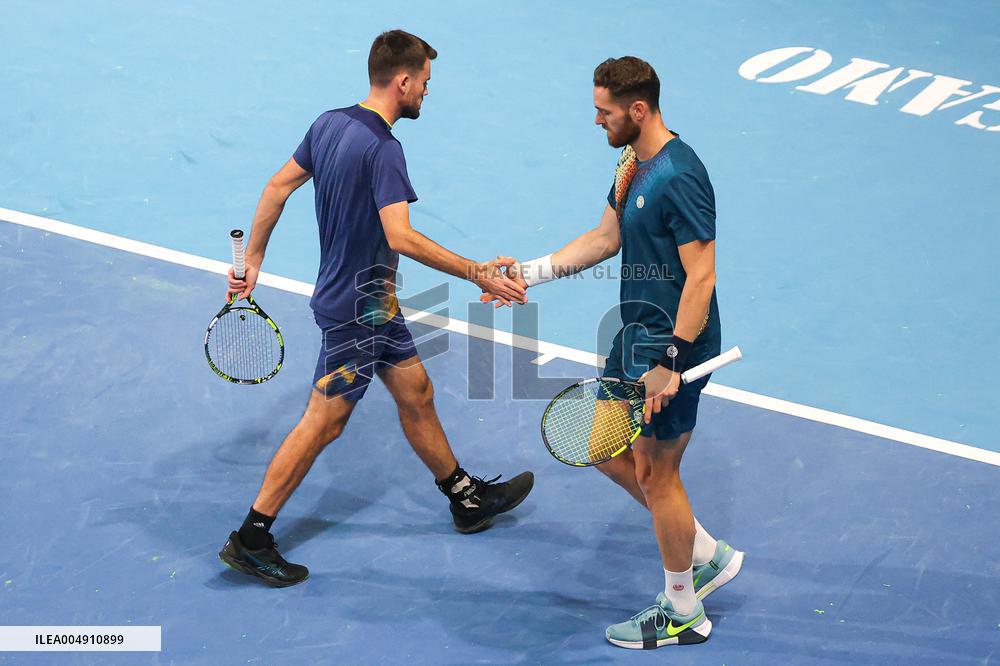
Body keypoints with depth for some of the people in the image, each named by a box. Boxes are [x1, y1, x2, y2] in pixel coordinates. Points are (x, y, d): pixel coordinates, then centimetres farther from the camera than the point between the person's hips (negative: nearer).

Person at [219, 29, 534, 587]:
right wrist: (478, 274, -33)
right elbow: (401, 237, -35)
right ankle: (251, 539, 6)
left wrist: (253, 258, 19)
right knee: (324, 422, -1)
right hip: (357, 306, -10)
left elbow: (279, 186, 10)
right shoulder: (382, 148, -25)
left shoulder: (331, 123, 3)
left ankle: (468, 499, 33)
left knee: (416, 393, 19)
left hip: (374, 301, 10)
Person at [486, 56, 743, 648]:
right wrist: (529, 273, 12)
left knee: (656, 473, 3)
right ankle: (707, 554, 30)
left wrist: (669, 366, -25)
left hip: (675, 343, -10)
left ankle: (683, 614, 21)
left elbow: (701, 276, -25)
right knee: (610, 450, 18)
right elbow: (606, 238, 18)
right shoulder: (634, 161, 7)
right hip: (639, 333, 10)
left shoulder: (679, 177, -24)